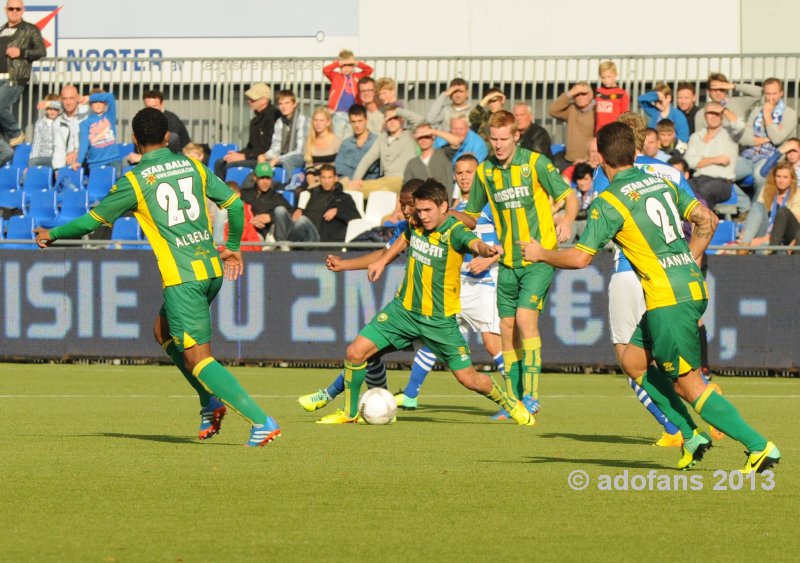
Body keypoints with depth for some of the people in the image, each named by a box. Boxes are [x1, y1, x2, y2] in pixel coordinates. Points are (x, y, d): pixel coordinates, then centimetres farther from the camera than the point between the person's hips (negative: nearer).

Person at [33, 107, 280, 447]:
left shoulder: (135, 181, -6)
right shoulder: (193, 167, 8)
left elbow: (93, 220, 4)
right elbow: (235, 204, 9)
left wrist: (52, 235, 21)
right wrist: (233, 247, 26)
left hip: (182, 277, -7)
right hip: (212, 270, 7)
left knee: (198, 358, -5)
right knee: (163, 330, 27)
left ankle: (262, 422, -16)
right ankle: (211, 402, 19)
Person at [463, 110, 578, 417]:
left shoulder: (535, 163, -9)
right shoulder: (485, 171, 5)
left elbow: (570, 196, -8)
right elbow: (471, 217, 17)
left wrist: (567, 220, -28)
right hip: (508, 262, 5)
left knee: (525, 316, -19)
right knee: (507, 327, 4)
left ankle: (532, 396, -16)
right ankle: (514, 400, 13)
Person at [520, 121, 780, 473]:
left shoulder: (609, 202, -10)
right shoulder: (662, 184, 12)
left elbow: (580, 258, -12)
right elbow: (707, 220, 14)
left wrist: (540, 254, 6)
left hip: (668, 299, -8)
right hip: (692, 288, 8)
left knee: (688, 385, -4)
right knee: (633, 361, 20)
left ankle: (759, 446, -10)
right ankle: (691, 435, 17)